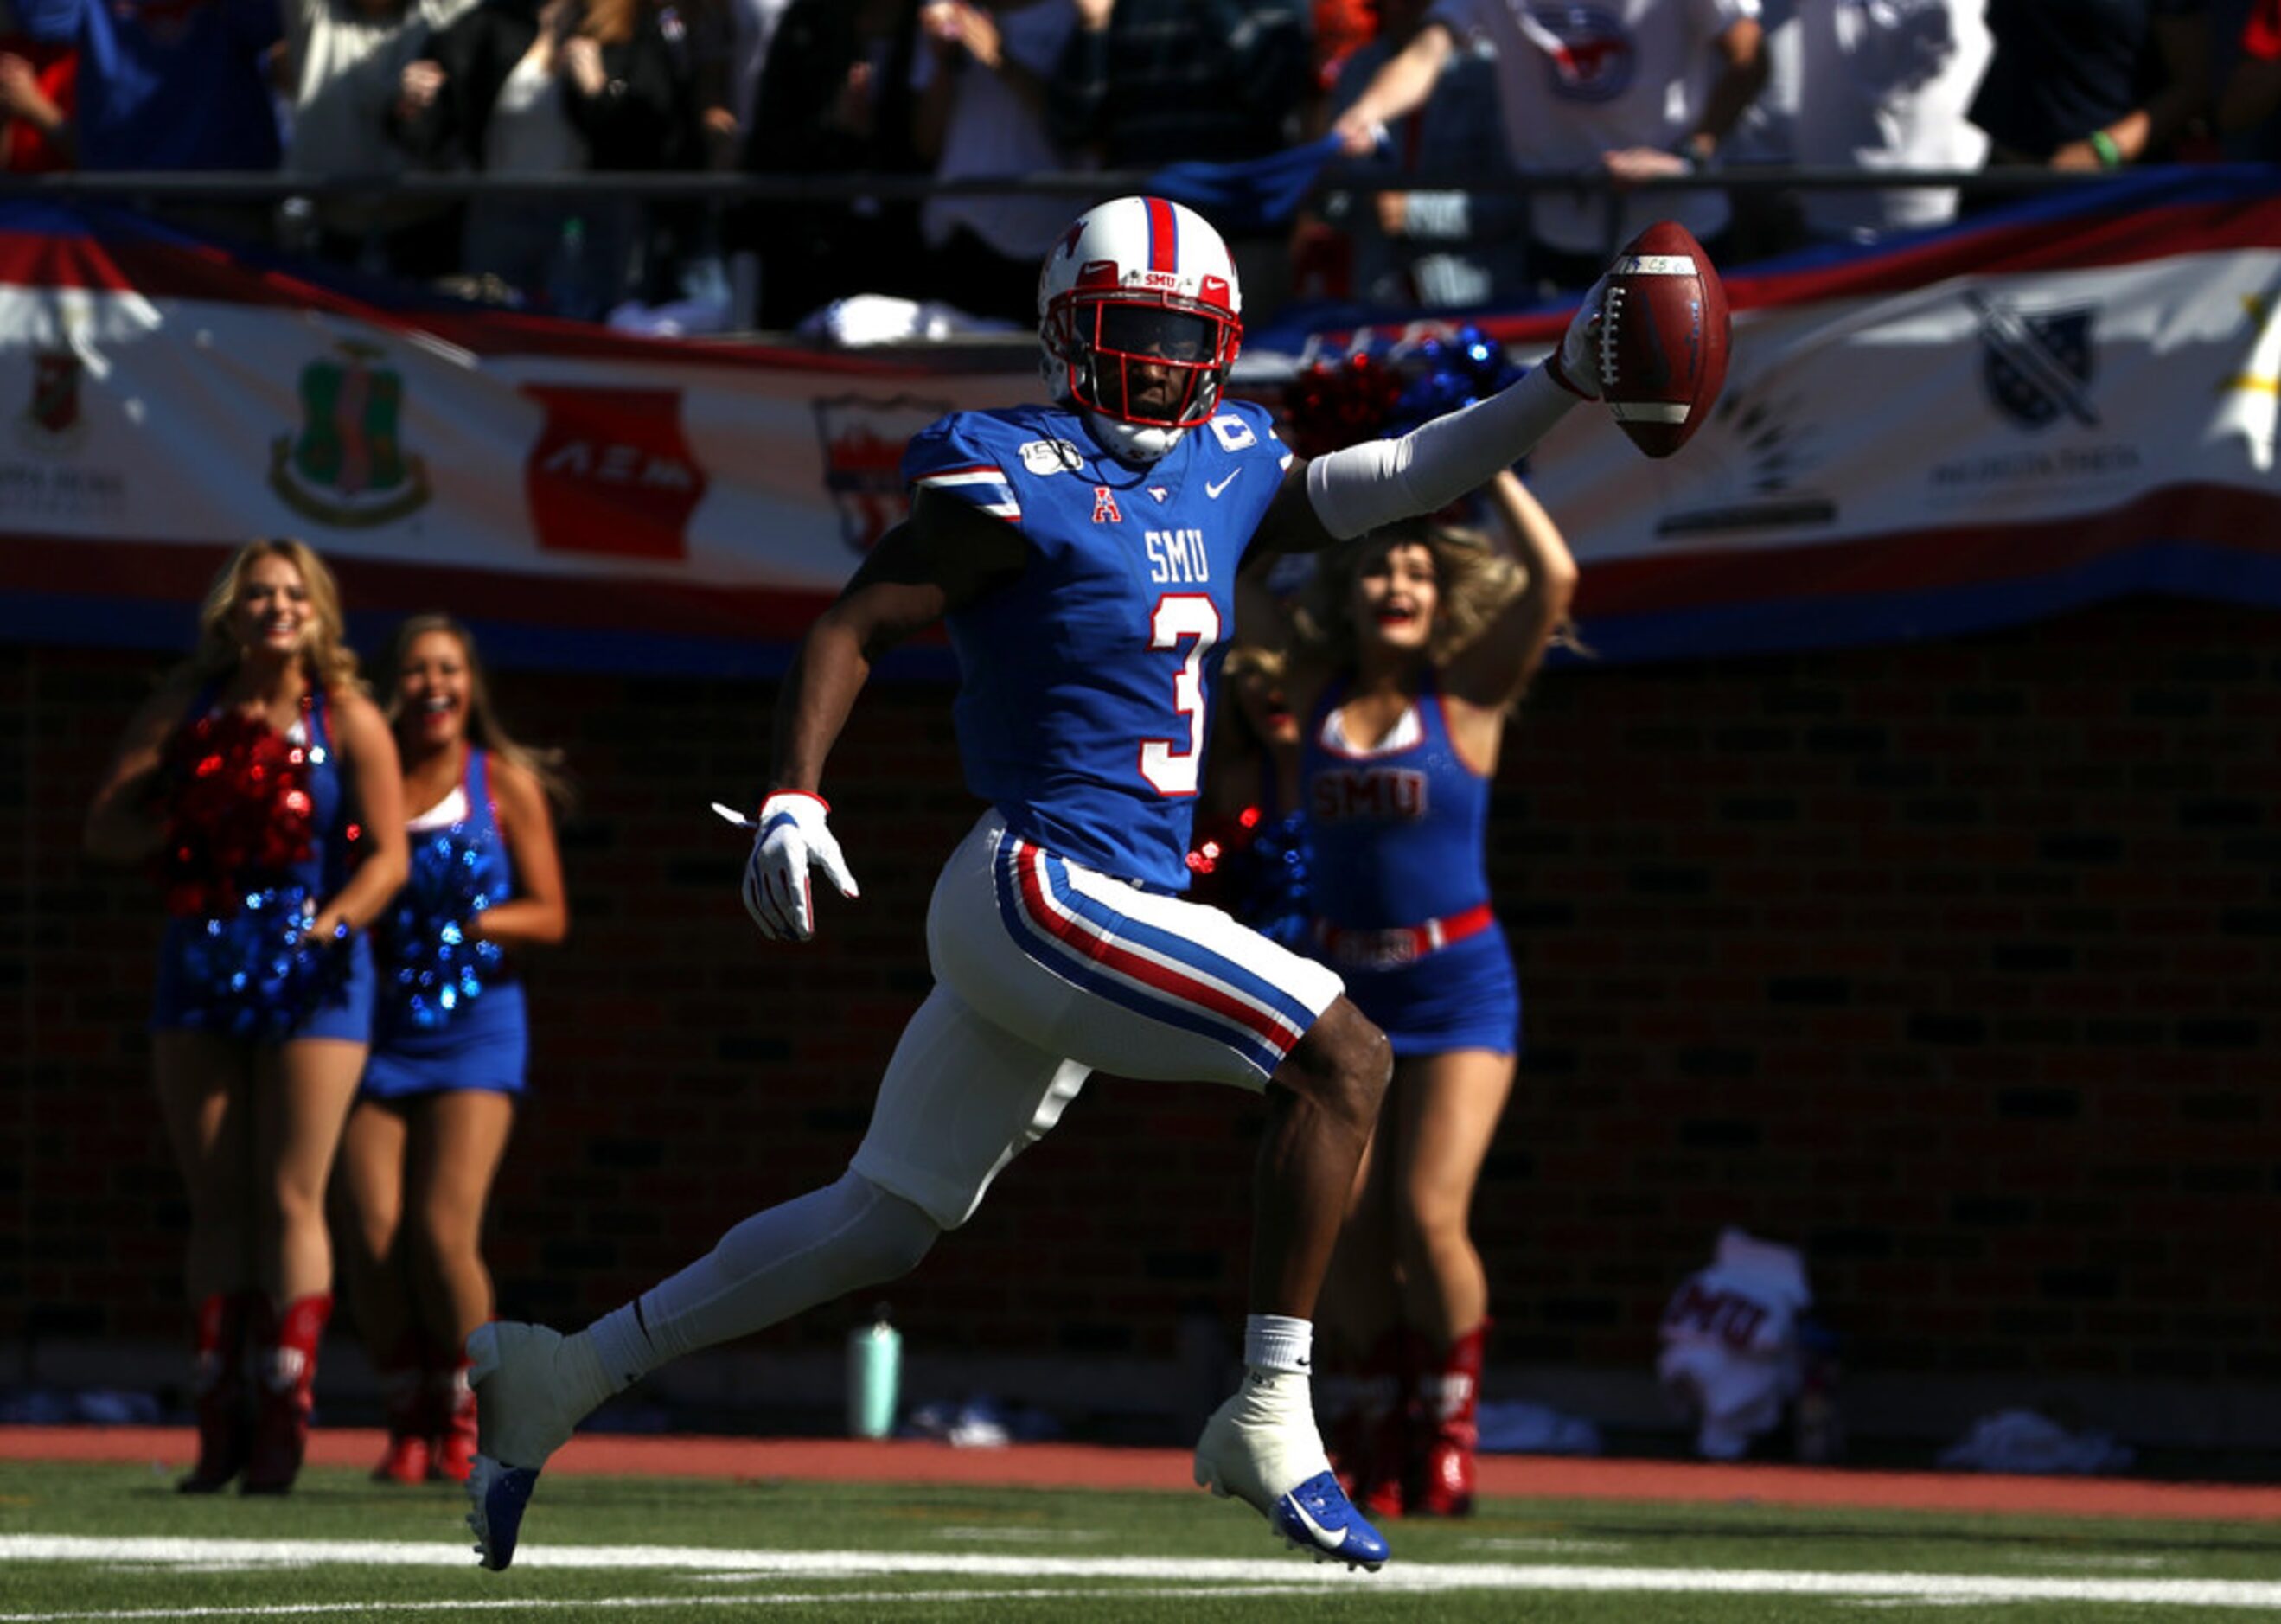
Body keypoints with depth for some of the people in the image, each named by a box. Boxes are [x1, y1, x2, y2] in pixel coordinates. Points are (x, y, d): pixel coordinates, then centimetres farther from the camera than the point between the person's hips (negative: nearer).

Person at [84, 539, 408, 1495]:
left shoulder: (348, 722, -4)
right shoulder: (187, 705, 4)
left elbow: (386, 854, -5)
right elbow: (103, 827, 2)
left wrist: (332, 922, -22)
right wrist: (178, 825, -16)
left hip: (308, 981, -3)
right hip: (201, 970, 3)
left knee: (288, 1199, -8)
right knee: (216, 1201, 3)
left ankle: (284, 1417, -8)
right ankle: (221, 1422, 6)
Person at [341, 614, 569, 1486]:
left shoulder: (506, 785, 4)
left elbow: (550, 916, 3)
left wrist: (484, 922, -15)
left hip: (475, 1029, -2)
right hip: (377, 1029, 2)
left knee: (442, 1232, -15)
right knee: (373, 1235, -11)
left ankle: (461, 1418, 4)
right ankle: (408, 1422, 6)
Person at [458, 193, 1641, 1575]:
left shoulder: (1224, 469, 14)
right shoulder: (1018, 481, -9)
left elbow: (1387, 487, 22)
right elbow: (854, 629, -10)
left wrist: (1562, 387, 15)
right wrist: (792, 801, -21)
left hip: (1114, 909, 9)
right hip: (1044, 887, -9)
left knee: (879, 1226, 14)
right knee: (1342, 1059, -14)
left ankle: (561, 1377, 22)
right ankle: (1270, 1421, -11)